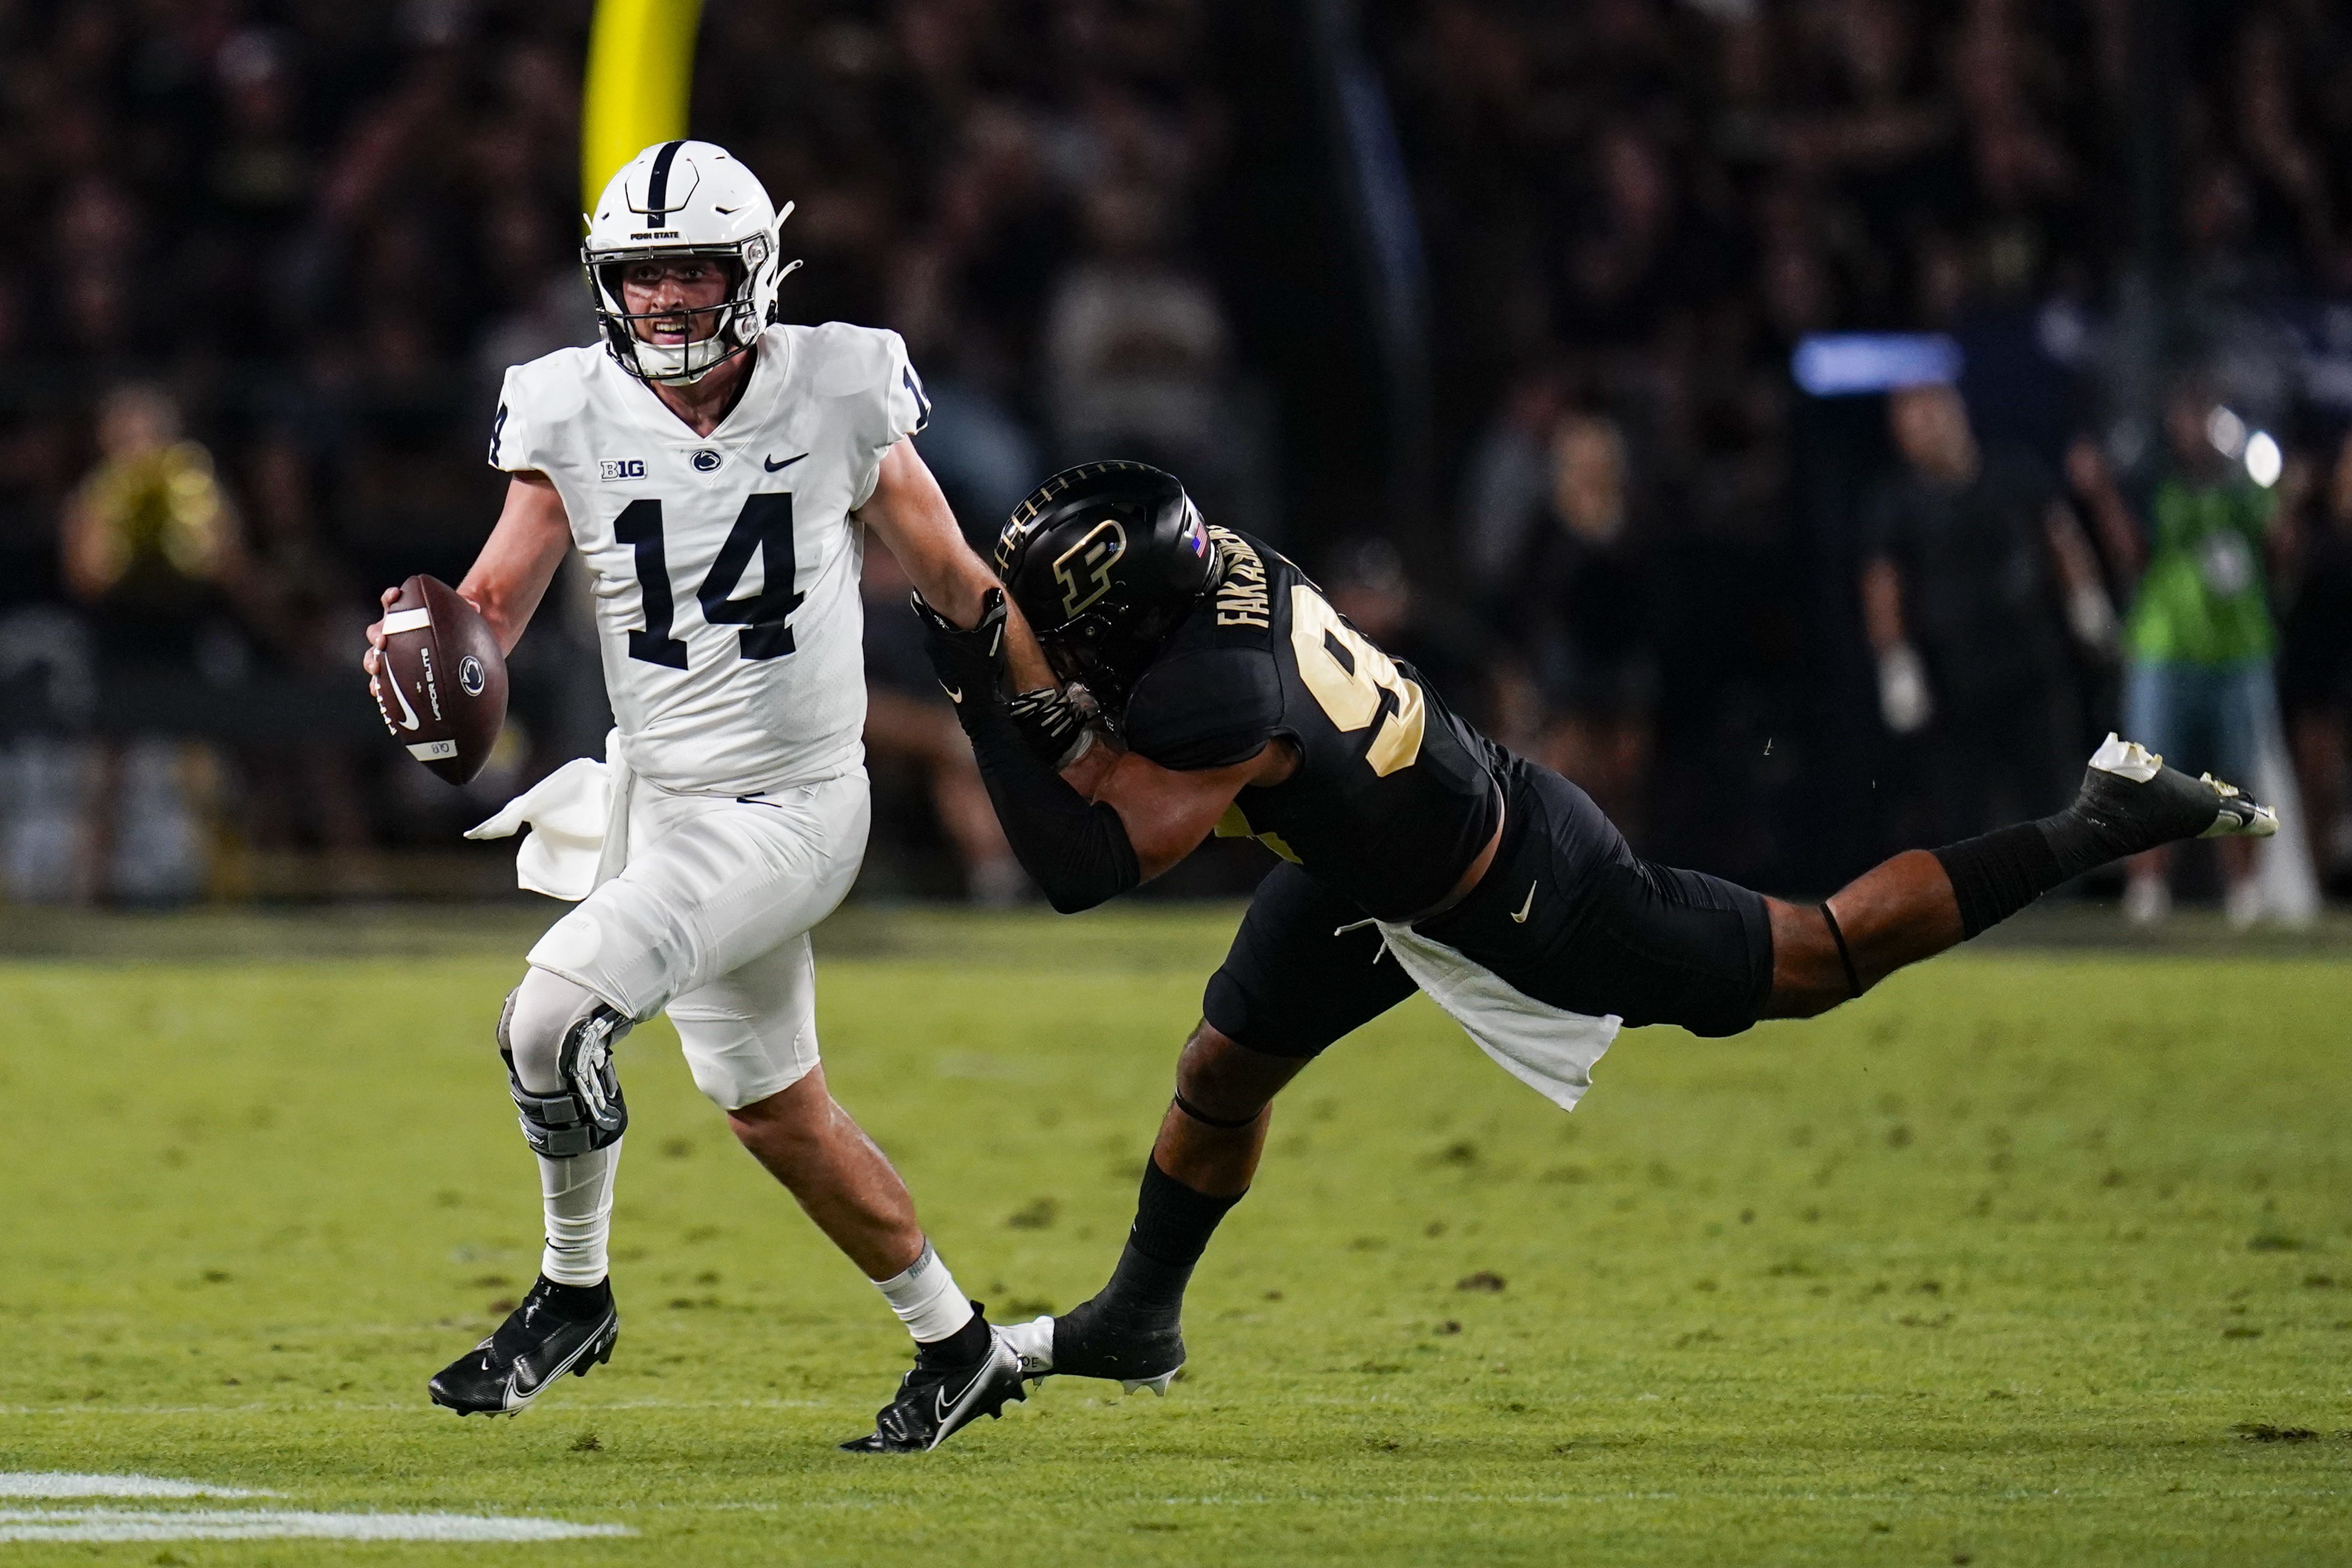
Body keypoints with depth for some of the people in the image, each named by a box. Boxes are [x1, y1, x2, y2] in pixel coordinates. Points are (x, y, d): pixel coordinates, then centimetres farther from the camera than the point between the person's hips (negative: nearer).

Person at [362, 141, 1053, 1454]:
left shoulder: (838, 397, -10)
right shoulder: (575, 416, -2)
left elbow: (955, 580, 1)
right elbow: (495, 603, -6)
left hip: (789, 813, -5)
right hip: (658, 800, 5)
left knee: (554, 1015, -21)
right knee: (779, 1115, 17)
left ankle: (575, 1292, 2)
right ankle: (958, 1347, 35)